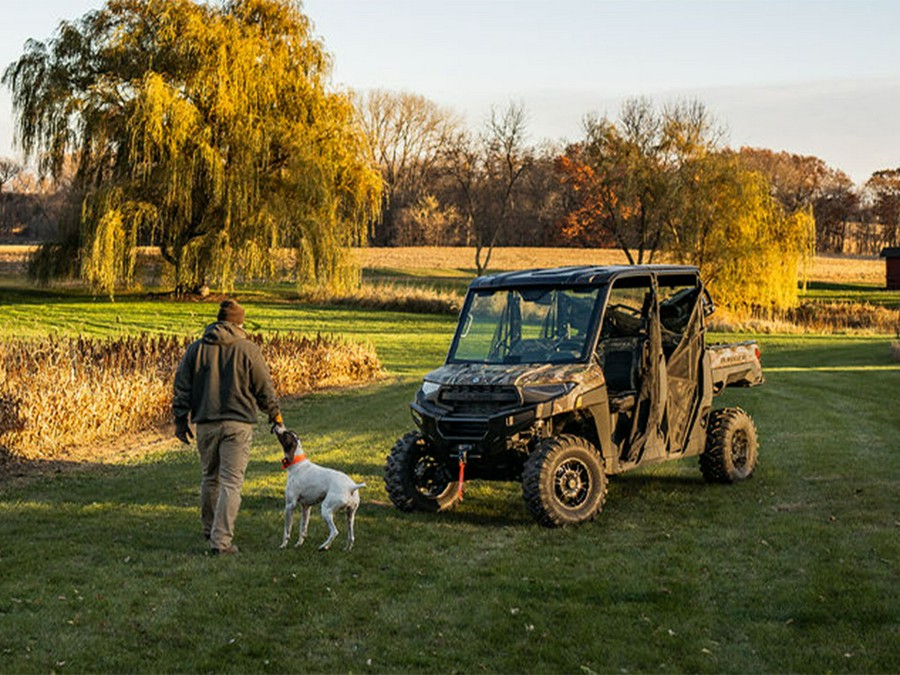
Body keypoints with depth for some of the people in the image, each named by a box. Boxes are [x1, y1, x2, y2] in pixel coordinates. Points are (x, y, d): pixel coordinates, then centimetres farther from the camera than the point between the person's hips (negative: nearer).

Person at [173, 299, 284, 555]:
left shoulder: (196, 349, 6)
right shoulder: (248, 349, -3)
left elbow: (182, 387, 6)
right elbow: (264, 389, 1)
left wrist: (181, 421, 12)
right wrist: (276, 417, 15)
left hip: (206, 424, 3)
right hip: (238, 424, -3)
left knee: (210, 478, 19)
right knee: (231, 483, -4)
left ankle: (210, 529, 33)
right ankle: (221, 540, -10)